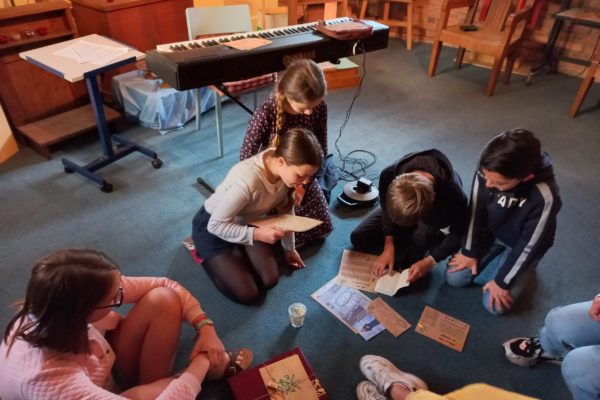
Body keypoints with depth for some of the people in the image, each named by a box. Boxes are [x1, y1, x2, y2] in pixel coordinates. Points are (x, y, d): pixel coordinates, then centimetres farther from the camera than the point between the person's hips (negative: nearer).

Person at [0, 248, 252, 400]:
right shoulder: (47, 379, -43)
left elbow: (166, 287, -18)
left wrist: (205, 327, -27)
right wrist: (202, 362, -33)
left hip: (100, 370, 6)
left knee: (163, 300, -21)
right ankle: (211, 368, -9)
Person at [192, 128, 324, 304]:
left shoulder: (285, 170, -19)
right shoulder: (248, 180, -41)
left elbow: (285, 209, -1)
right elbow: (216, 225, -30)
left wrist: (289, 248, 8)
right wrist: (257, 234, -37)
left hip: (245, 222, 6)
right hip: (213, 227, -6)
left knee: (270, 280, -1)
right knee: (247, 294, -8)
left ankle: (236, 251, 21)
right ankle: (204, 254, 12)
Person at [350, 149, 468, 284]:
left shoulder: (453, 194, -43)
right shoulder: (389, 175, -37)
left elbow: (458, 233, -25)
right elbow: (386, 208, -14)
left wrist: (429, 261, -33)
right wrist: (389, 245, -20)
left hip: (436, 218, -3)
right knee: (358, 238, -7)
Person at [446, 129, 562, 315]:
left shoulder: (545, 197, -39)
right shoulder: (487, 172, -29)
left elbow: (529, 245, -26)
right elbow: (476, 212, -13)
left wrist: (502, 281, -16)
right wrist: (470, 251, -4)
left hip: (520, 246, -3)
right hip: (490, 234, 4)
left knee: (494, 305, -9)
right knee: (454, 278, -3)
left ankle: (522, 270, 17)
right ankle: (497, 262, 20)